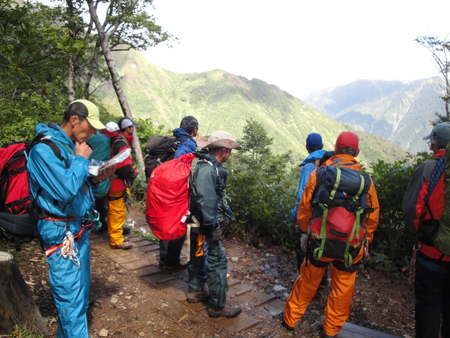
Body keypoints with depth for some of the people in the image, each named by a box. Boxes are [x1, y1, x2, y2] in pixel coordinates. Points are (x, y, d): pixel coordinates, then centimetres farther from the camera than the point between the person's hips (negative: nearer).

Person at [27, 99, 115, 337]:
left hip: (78, 227, 9)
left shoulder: (70, 145, 9)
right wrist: (81, 160, -15)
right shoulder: (44, 149, -18)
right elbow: (65, 189, -27)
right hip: (60, 232, -9)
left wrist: (96, 180, -2)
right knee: (71, 298, -2)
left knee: (80, 293, 18)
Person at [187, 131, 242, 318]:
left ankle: (195, 291, 40)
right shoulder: (207, 169, -23)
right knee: (217, 261, -1)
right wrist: (213, 225, -24)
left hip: (200, 224, 10)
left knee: (200, 257, 22)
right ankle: (217, 306, 11)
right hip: (205, 225, -10)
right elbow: (205, 200, -28)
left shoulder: (211, 166, 9)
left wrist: (224, 214, 21)